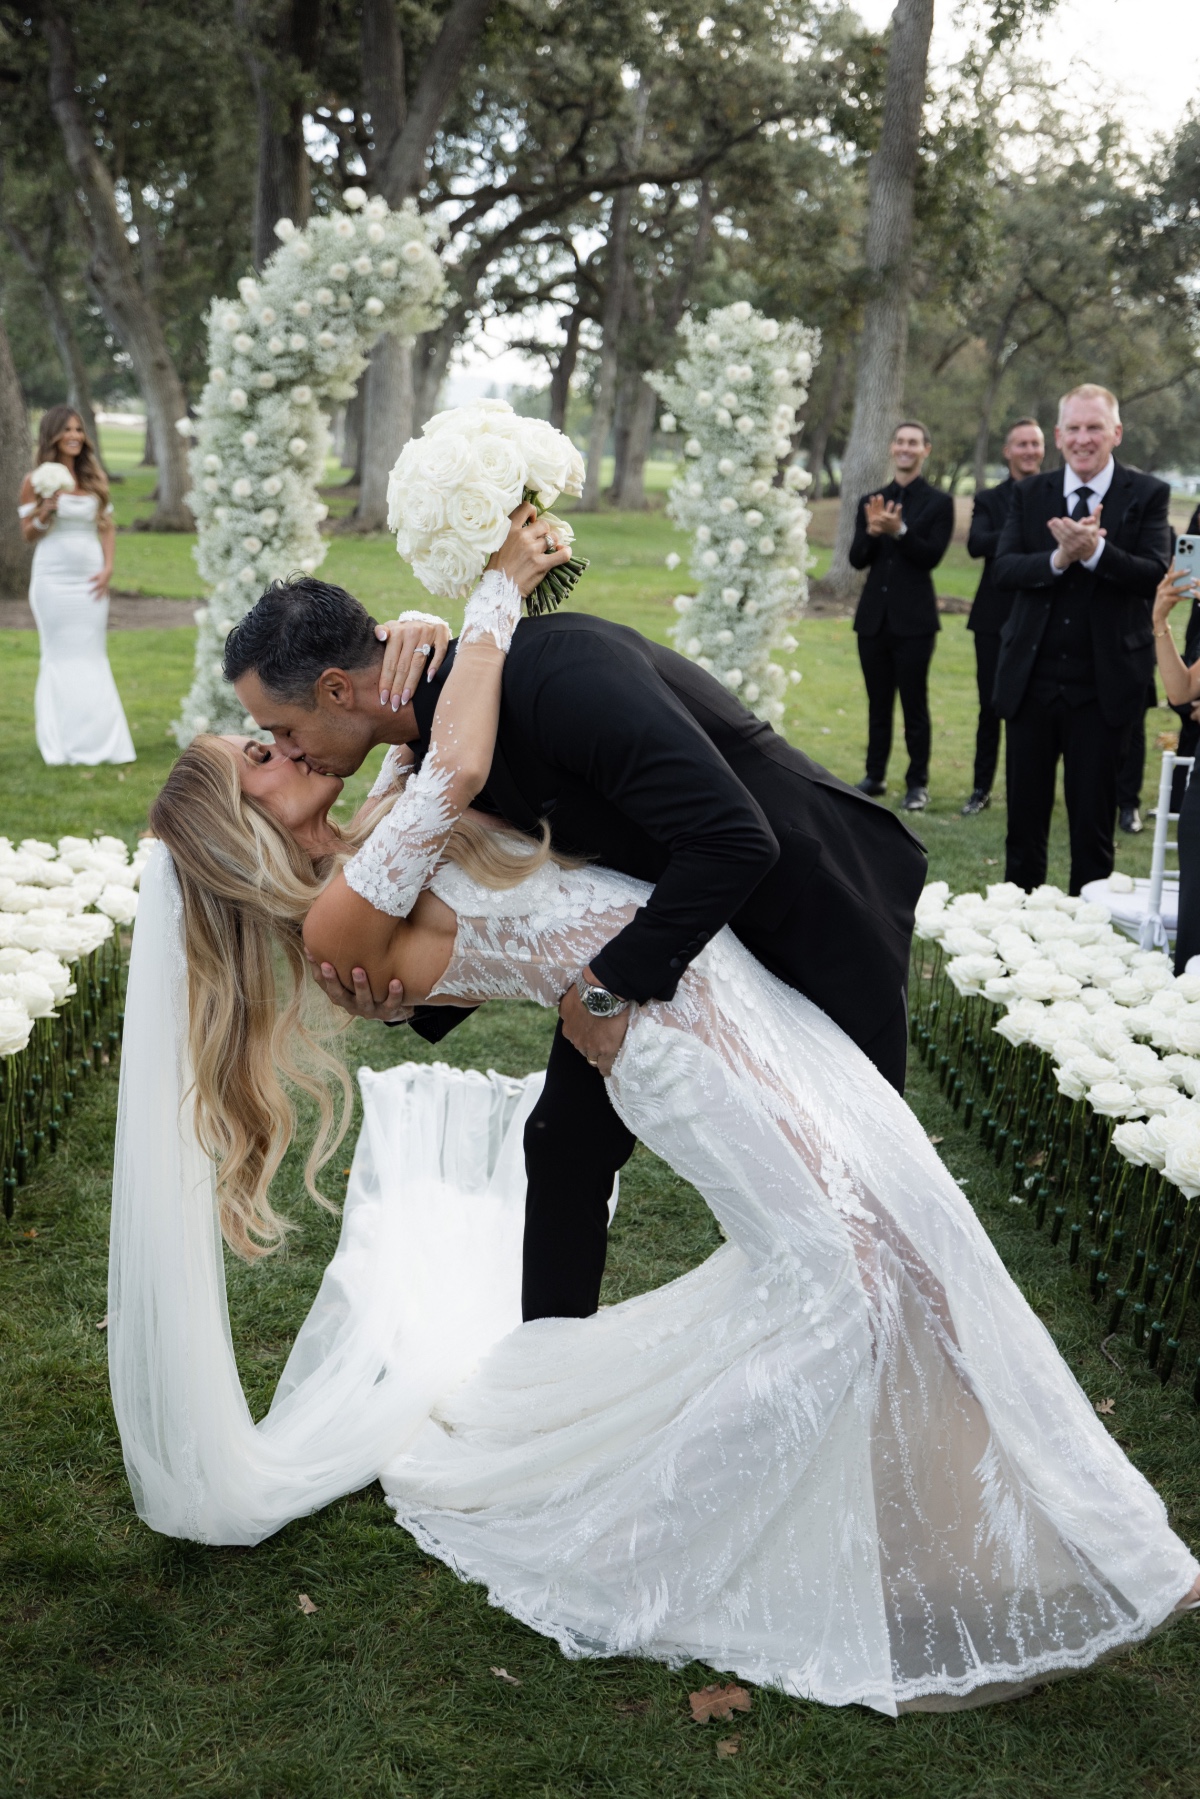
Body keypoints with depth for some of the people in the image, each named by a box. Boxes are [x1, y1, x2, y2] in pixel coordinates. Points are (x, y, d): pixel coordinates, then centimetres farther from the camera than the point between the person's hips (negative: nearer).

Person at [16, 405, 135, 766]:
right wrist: (48, 508, -16)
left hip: (90, 579, 3)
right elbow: (28, 534, 1)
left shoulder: (94, 479, 8)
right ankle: (61, 746, 6)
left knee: (92, 656, 5)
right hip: (53, 578, -3)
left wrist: (108, 568, 0)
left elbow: (107, 527, 12)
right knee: (59, 656, 1)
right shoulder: (36, 482, -1)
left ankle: (99, 741, 10)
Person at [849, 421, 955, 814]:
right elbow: (857, 559, 3)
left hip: (914, 619, -4)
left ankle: (918, 783, 7)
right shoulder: (870, 501, 10)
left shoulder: (939, 502, -1)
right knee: (878, 703, 12)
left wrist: (899, 530, -25)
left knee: (915, 704, 0)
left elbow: (932, 556, -12)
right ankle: (875, 776, 20)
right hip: (874, 616, 4)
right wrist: (872, 531, -16)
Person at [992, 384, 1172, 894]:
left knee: (1093, 818, 6)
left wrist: (1095, 551, -29)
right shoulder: (1029, 494, 6)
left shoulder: (1147, 495, -2)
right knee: (1025, 813, 12)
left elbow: (1156, 575, -14)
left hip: (1103, 685, -2)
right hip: (1031, 680, 3)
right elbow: (1004, 571, -6)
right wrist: (1058, 559, -24)